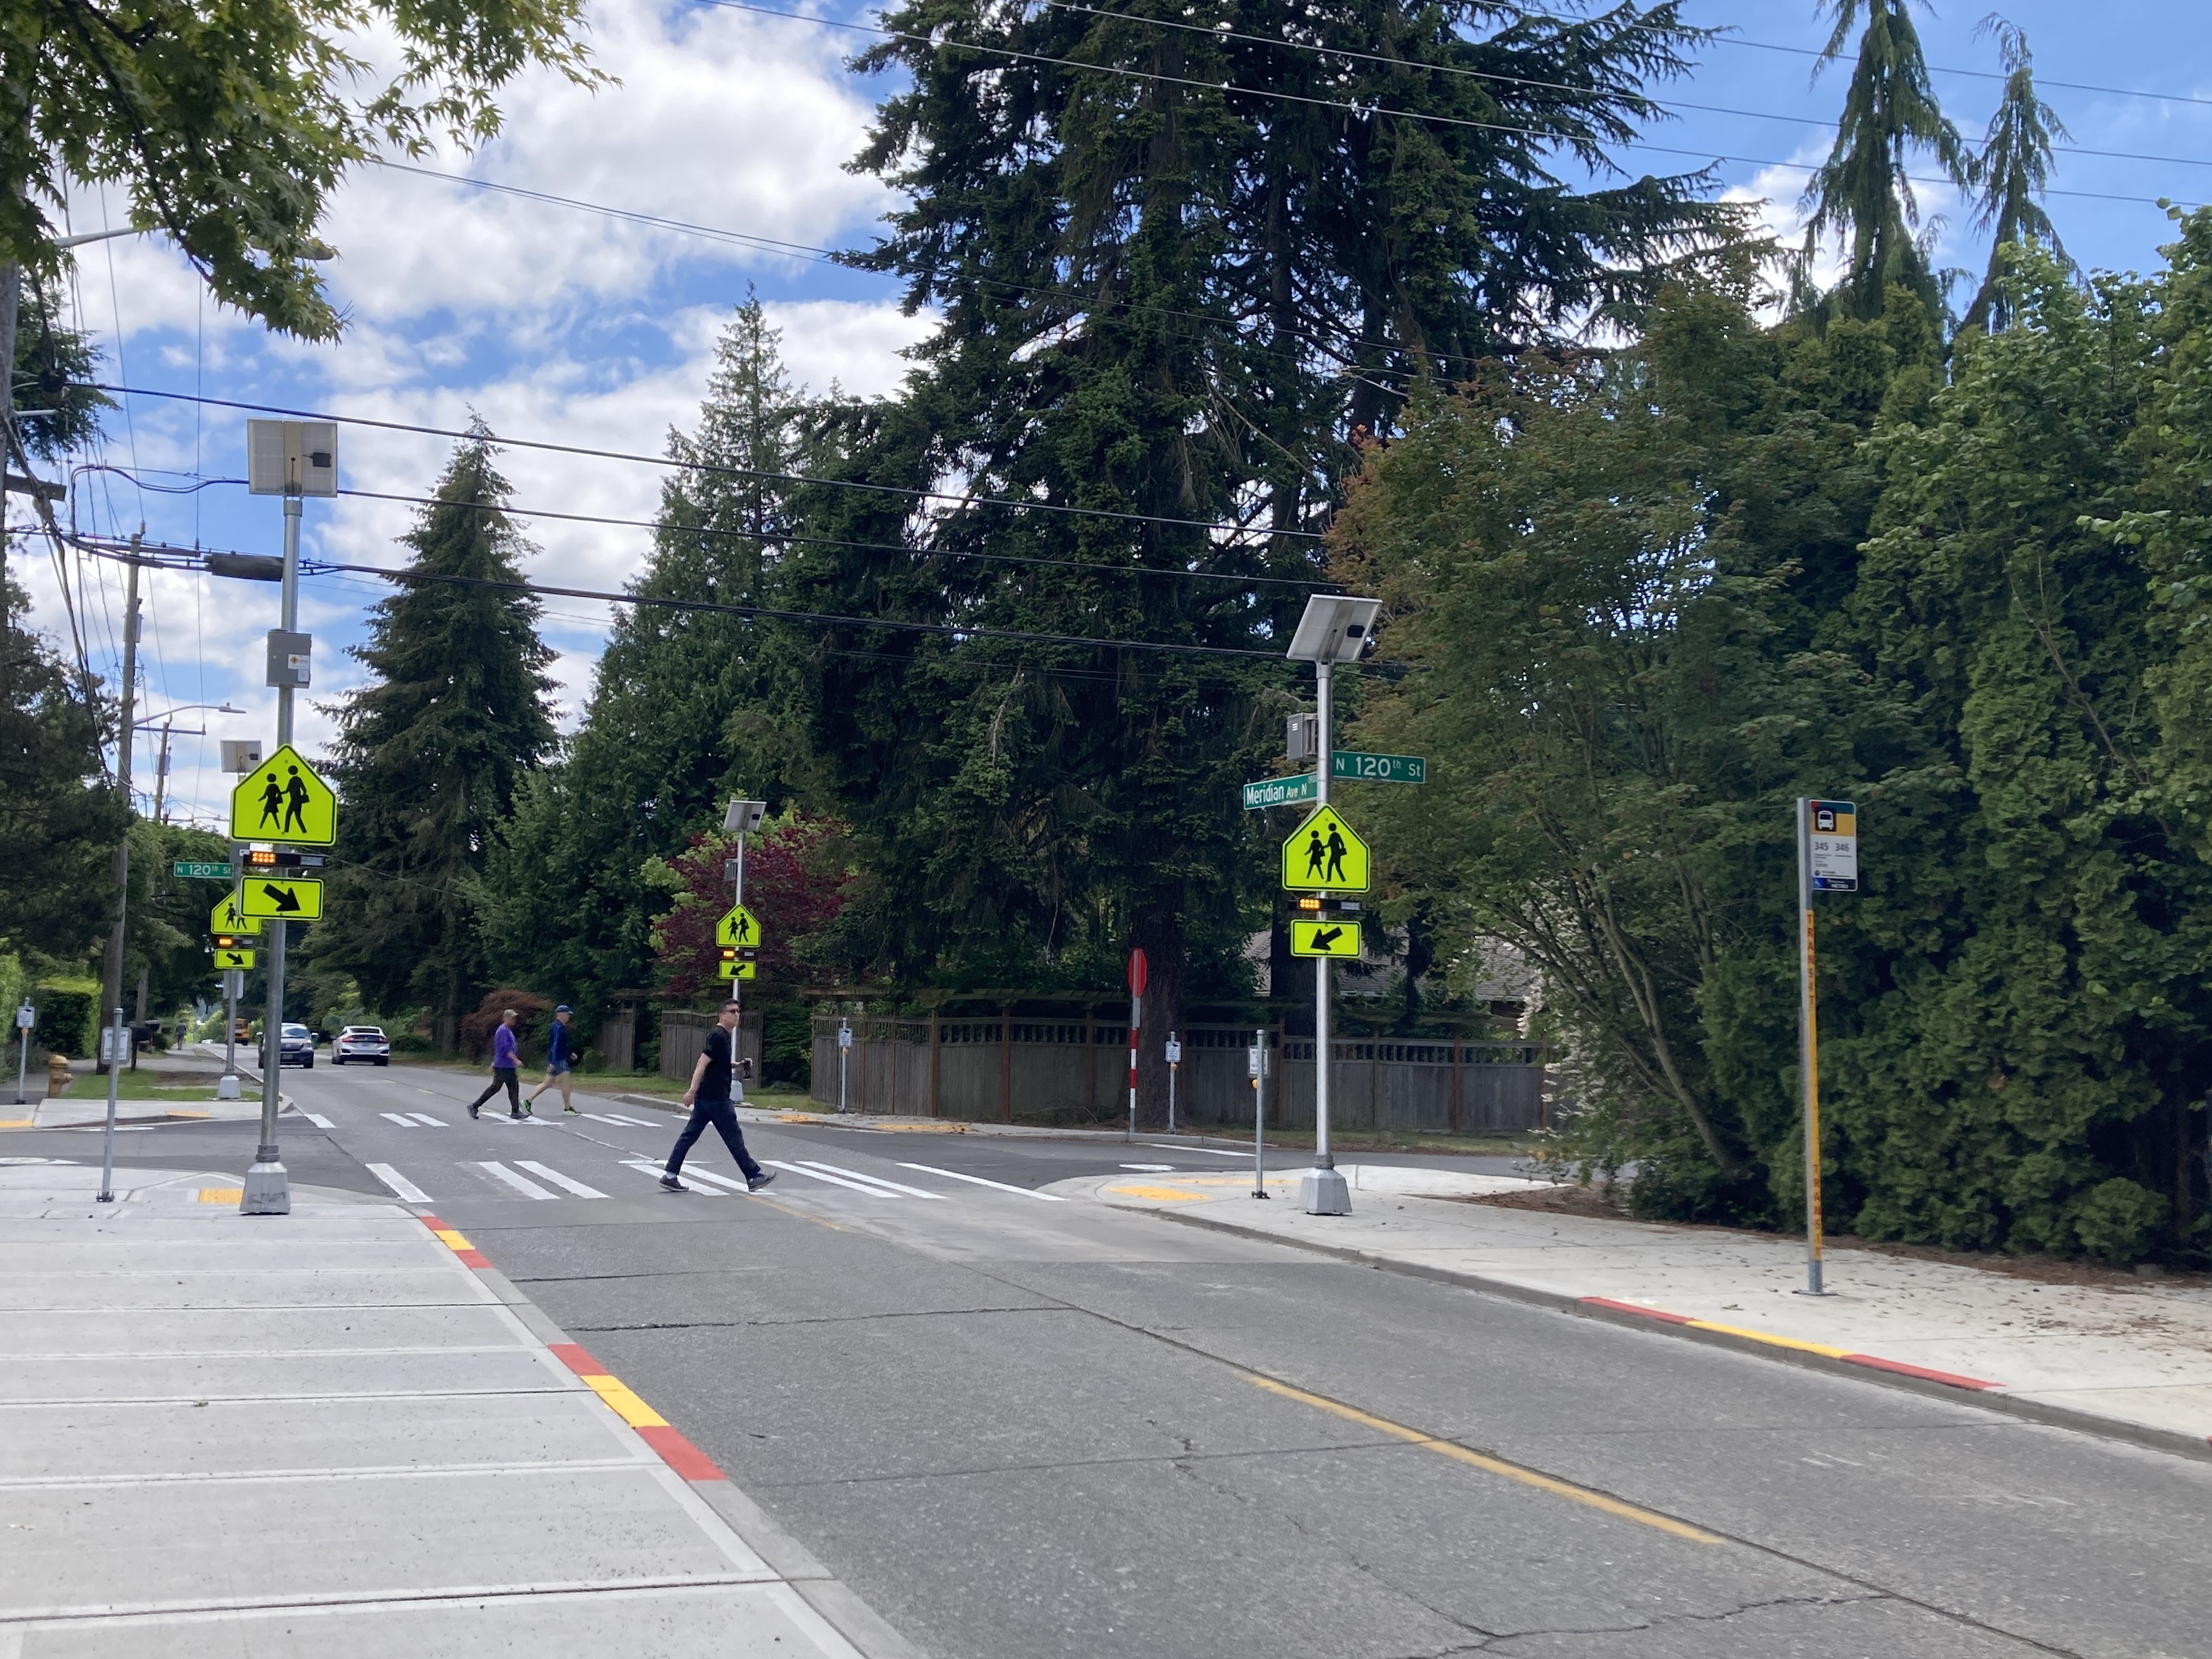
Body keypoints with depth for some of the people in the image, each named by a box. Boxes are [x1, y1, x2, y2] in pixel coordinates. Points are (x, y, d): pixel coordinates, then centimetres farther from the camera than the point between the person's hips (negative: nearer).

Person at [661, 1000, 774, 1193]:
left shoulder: (725, 1035, 16)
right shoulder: (718, 1036, -15)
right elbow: (703, 1063, -22)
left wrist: (737, 1065, 13)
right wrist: (692, 1090, -27)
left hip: (705, 1097, 10)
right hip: (716, 1098, -10)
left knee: (690, 1135, 7)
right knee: (734, 1136, -1)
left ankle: (670, 1176, 7)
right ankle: (754, 1176, 7)